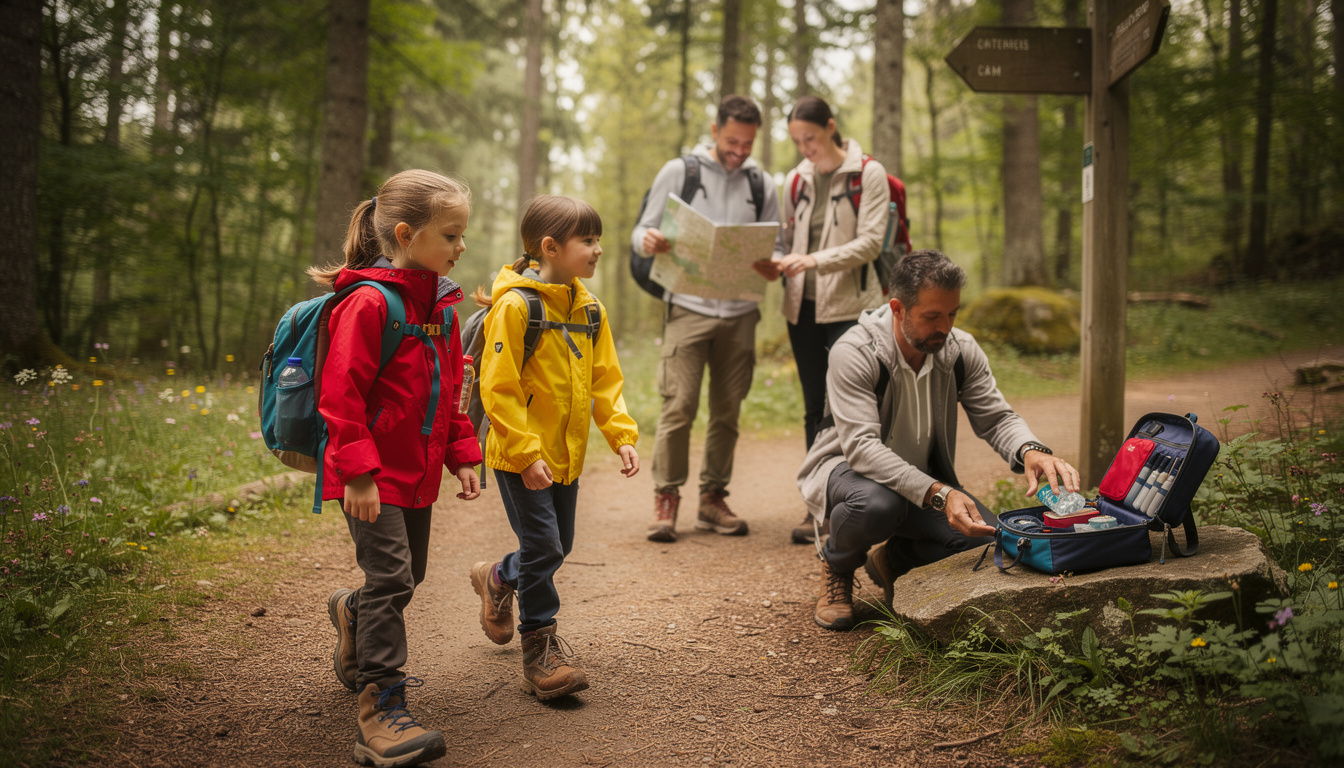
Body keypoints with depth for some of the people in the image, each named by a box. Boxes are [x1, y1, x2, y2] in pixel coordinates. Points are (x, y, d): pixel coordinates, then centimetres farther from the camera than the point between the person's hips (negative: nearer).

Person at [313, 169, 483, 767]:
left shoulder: (441, 303, 10)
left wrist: (462, 456, 14)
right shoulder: (369, 302, -17)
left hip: (417, 471, 8)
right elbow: (341, 393, -19)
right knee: (391, 577, -11)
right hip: (372, 474, -8)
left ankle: (353, 616, 49)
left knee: (406, 578, 18)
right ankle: (381, 710, -4)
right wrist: (358, 471, -22)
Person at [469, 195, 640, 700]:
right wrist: (527, 453, -20)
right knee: (543, 546, -6)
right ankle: (541, 649, 9)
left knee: (558, 546, 16)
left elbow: (605, 381, 11)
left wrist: (622, 436, 0)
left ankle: (498, 580, 45)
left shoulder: (589, 309, 6)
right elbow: (497, 389, -18)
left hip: (567, 454, 7)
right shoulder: (514, 306, -16)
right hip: (520, 456, -7)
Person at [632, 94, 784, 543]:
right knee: (679, 405, -10)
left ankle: (713, 499, 17)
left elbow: (775, 247, 12)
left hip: (740, 313, 3)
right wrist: (648, 241, -20)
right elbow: (642, 233, 4)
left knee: (727, 411, 7)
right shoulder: (679, 172, 5)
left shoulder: (761, 185, 13)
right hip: (689, 308, -3)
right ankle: (666, 498, 1)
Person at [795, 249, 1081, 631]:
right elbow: (862, 446, -34)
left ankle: (895, 559, 12)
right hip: (847, 468, -5)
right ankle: (837, 564, -2)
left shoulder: (962, 351, -9)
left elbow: (995, 417, -7)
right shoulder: (853, 353, -26)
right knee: (876, 505, -40)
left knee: (985, 537, -20)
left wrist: (1030, 451, -32)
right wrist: (937, 495, -45)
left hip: (925, 478, 5)